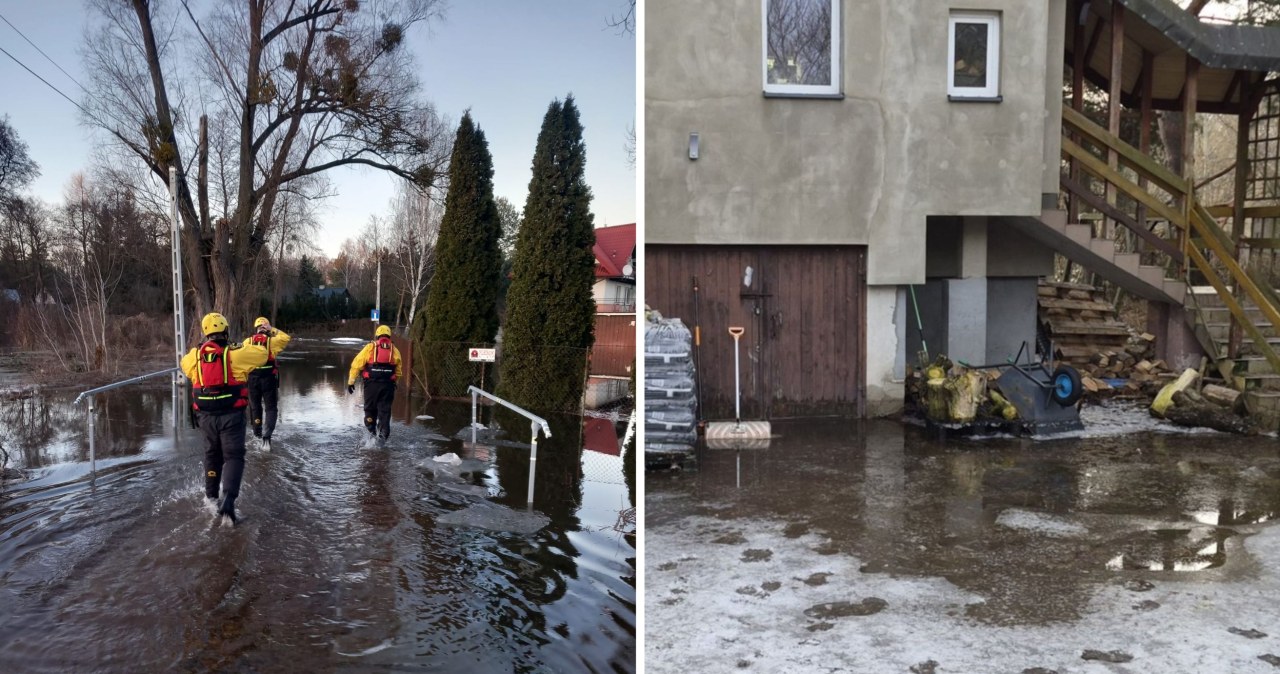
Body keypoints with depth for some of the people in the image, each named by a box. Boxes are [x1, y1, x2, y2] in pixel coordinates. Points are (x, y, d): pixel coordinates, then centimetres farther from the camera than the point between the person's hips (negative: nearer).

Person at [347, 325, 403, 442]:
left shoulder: (370, 347, 4)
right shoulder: (395, 350, 10)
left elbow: (356, 364, 0)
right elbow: (398, 371, 15)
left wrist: (351, 382, 5)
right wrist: (394, 383, 30)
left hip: (371, 384, -1)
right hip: (388, 385, 1)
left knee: (370, 409, 14)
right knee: (385, 410, 6)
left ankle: (372, 432, 11)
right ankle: (383, 434, 0)